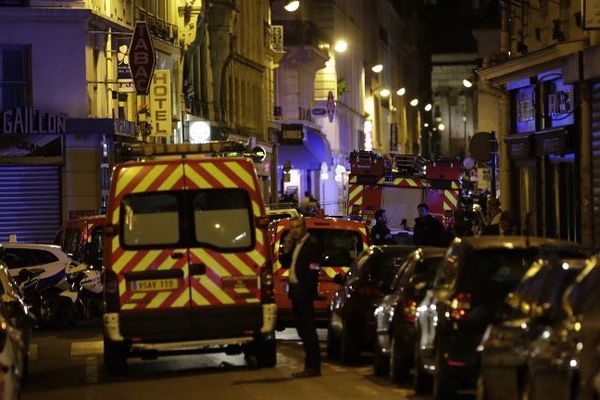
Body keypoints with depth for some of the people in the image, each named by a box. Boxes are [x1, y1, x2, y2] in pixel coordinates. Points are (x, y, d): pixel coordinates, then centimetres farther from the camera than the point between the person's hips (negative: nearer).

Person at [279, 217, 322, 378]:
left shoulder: (312, 244, -11)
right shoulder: (294, 245, 17)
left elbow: (313, 270, -17)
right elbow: (285, 264, 16)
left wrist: (305, 290, -20)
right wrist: (286, 249, 1)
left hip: (304, 293, -9)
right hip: (295, 292, 9)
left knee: (308, 329, -8)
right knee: (302, 328, 12)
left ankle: (313, 367, -6)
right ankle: (310, 364, 18)